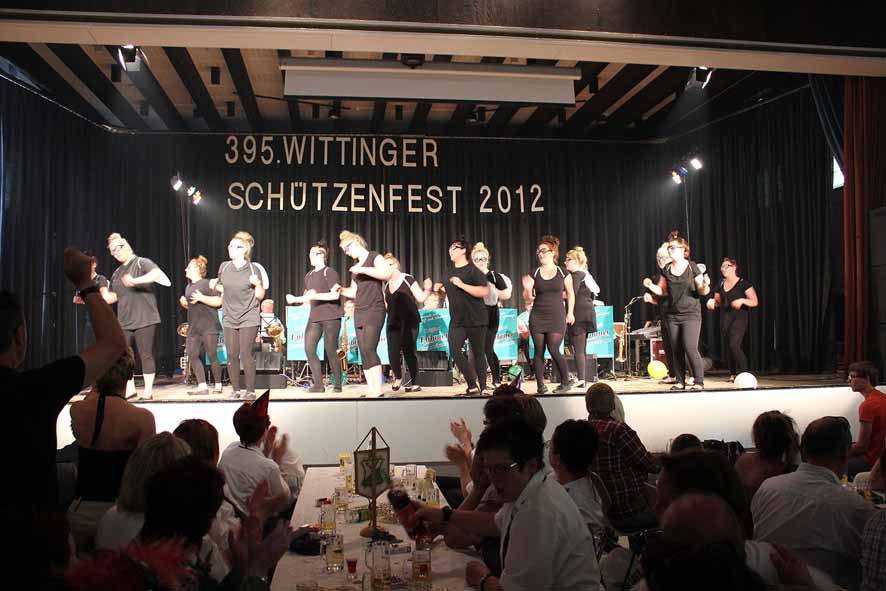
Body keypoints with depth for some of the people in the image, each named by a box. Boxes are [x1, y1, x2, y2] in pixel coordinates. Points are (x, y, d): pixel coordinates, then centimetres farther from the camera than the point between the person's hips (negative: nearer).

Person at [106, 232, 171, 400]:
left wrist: (136, 281, -36)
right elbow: (113, 296, 23)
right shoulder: (117, 273, 17)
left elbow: (156, 273, -25)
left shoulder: (142, 263, -4)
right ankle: (130, 389, 18)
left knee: (146, 355, -3)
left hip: (144, 320, -7)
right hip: (124, 322, 7)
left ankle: (148, 390, 6)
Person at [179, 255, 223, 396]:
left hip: (209, 326, -8)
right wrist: (184, 303, 7)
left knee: (212, 356, -3)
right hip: (193, 327, 8)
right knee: (192, 355, -1)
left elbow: (219, 301, -15)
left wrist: (201, 298, -20)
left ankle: (218, 385, 9)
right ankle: (202, 386, 2)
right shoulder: (188, 287, 18)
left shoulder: (207, 283, -7)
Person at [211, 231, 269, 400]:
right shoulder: (224, 267, 5)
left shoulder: (253, 269, -6)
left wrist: (257, 284, -22)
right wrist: (215, 286, 1)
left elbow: (260, 296, -4)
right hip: (229, 319, 4)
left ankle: (250, 391, 4)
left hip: (248, 319, -4)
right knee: (232, 355, 5)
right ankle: (235, 390, 17)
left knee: (246, 354, -7)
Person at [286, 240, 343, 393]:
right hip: (314, 317, 7)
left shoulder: (330, 272, -6)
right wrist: (295, 299, 9)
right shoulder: (309, 275, 16)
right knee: (309, 349, -3)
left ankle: (338, 384, 8)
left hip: (331, 317, -7)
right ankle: (318, 384, 4)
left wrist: (315, 295, -23)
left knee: (330, 351, -4)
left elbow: (335, 295, -16)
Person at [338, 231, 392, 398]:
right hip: (359, 313, 8)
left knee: (369, 350, -17)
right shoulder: (355, 266, 20)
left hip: (374, 310, -8)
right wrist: (341, 290, 7)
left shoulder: (374, 257, -1)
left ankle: (378, 390, -16)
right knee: (363, 353, 2)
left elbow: (387, 274, -19)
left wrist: (363, 270, -20)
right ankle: (371, 390, 4)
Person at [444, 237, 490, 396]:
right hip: (457, 321, 6)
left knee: (478, 353, 3)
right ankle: (472, 386, -2)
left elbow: (484, 291, -21)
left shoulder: (473, 270, -8)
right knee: (454, 350, -11)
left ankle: (482, 388, 15)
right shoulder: (449, 272, 14)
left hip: (476, 320, -6)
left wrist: (462, 284, -22)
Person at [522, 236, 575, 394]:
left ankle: (566, 382, 9)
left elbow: (570, 294, 10)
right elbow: (528, 297, 6)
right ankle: (540, 385, 10)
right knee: (539, 351, 2)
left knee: (554, 350, -10)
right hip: (537, 317, 2)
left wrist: (570, 312, 5)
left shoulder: (563, 273, 1)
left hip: (557, 316, -2)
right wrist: (527, 289, -15)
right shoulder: (534, 274, 4)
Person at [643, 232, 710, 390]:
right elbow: (662, 290, 12)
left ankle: (699, 381, -1)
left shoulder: (693, 267, -5)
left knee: (690, 348, -12)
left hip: (691, 314, -5)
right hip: (673, 315, 5)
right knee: (676, 350, 7)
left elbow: (702, 291, -2)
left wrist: (705, 285, -24)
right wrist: (650, 286, -6)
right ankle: (680, 381, 17)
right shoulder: (666, 269, 7)